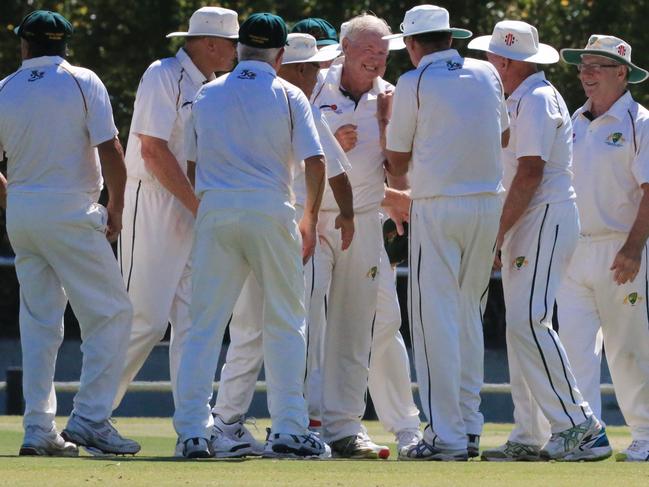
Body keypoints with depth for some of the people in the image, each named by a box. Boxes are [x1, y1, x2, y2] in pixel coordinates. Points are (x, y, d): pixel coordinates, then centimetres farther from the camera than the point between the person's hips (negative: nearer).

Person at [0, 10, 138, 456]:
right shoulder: (82, 82, -3)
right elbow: (110, 151, -10)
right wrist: (116, 208, 1)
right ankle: (89, 420, -11)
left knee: (39, 321, 11)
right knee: (111, 312, -1)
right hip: (70, 210, -5)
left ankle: (38, 430, 7)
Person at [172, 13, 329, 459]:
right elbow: (315, 163, -3)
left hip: (214, 211, 2)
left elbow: (193, 158, 14)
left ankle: (193, 431, -3)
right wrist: (310, 220, 8)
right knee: (285, 322, 6)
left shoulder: (207, 95, 12)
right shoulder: (288, 96, 2)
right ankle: (289, 430, 2)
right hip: (270, 213, -2)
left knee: (205, 324, 4)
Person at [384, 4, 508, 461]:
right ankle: (469, 422, 19)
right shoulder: (487, 74, 8)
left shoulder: (414, 84, -5)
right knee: (467, 312, 17)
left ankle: (446, 435, -8)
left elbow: (397, 162, 0)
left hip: (437, 208, -5)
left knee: (435, 316, -3)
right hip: (489, 203, 5)